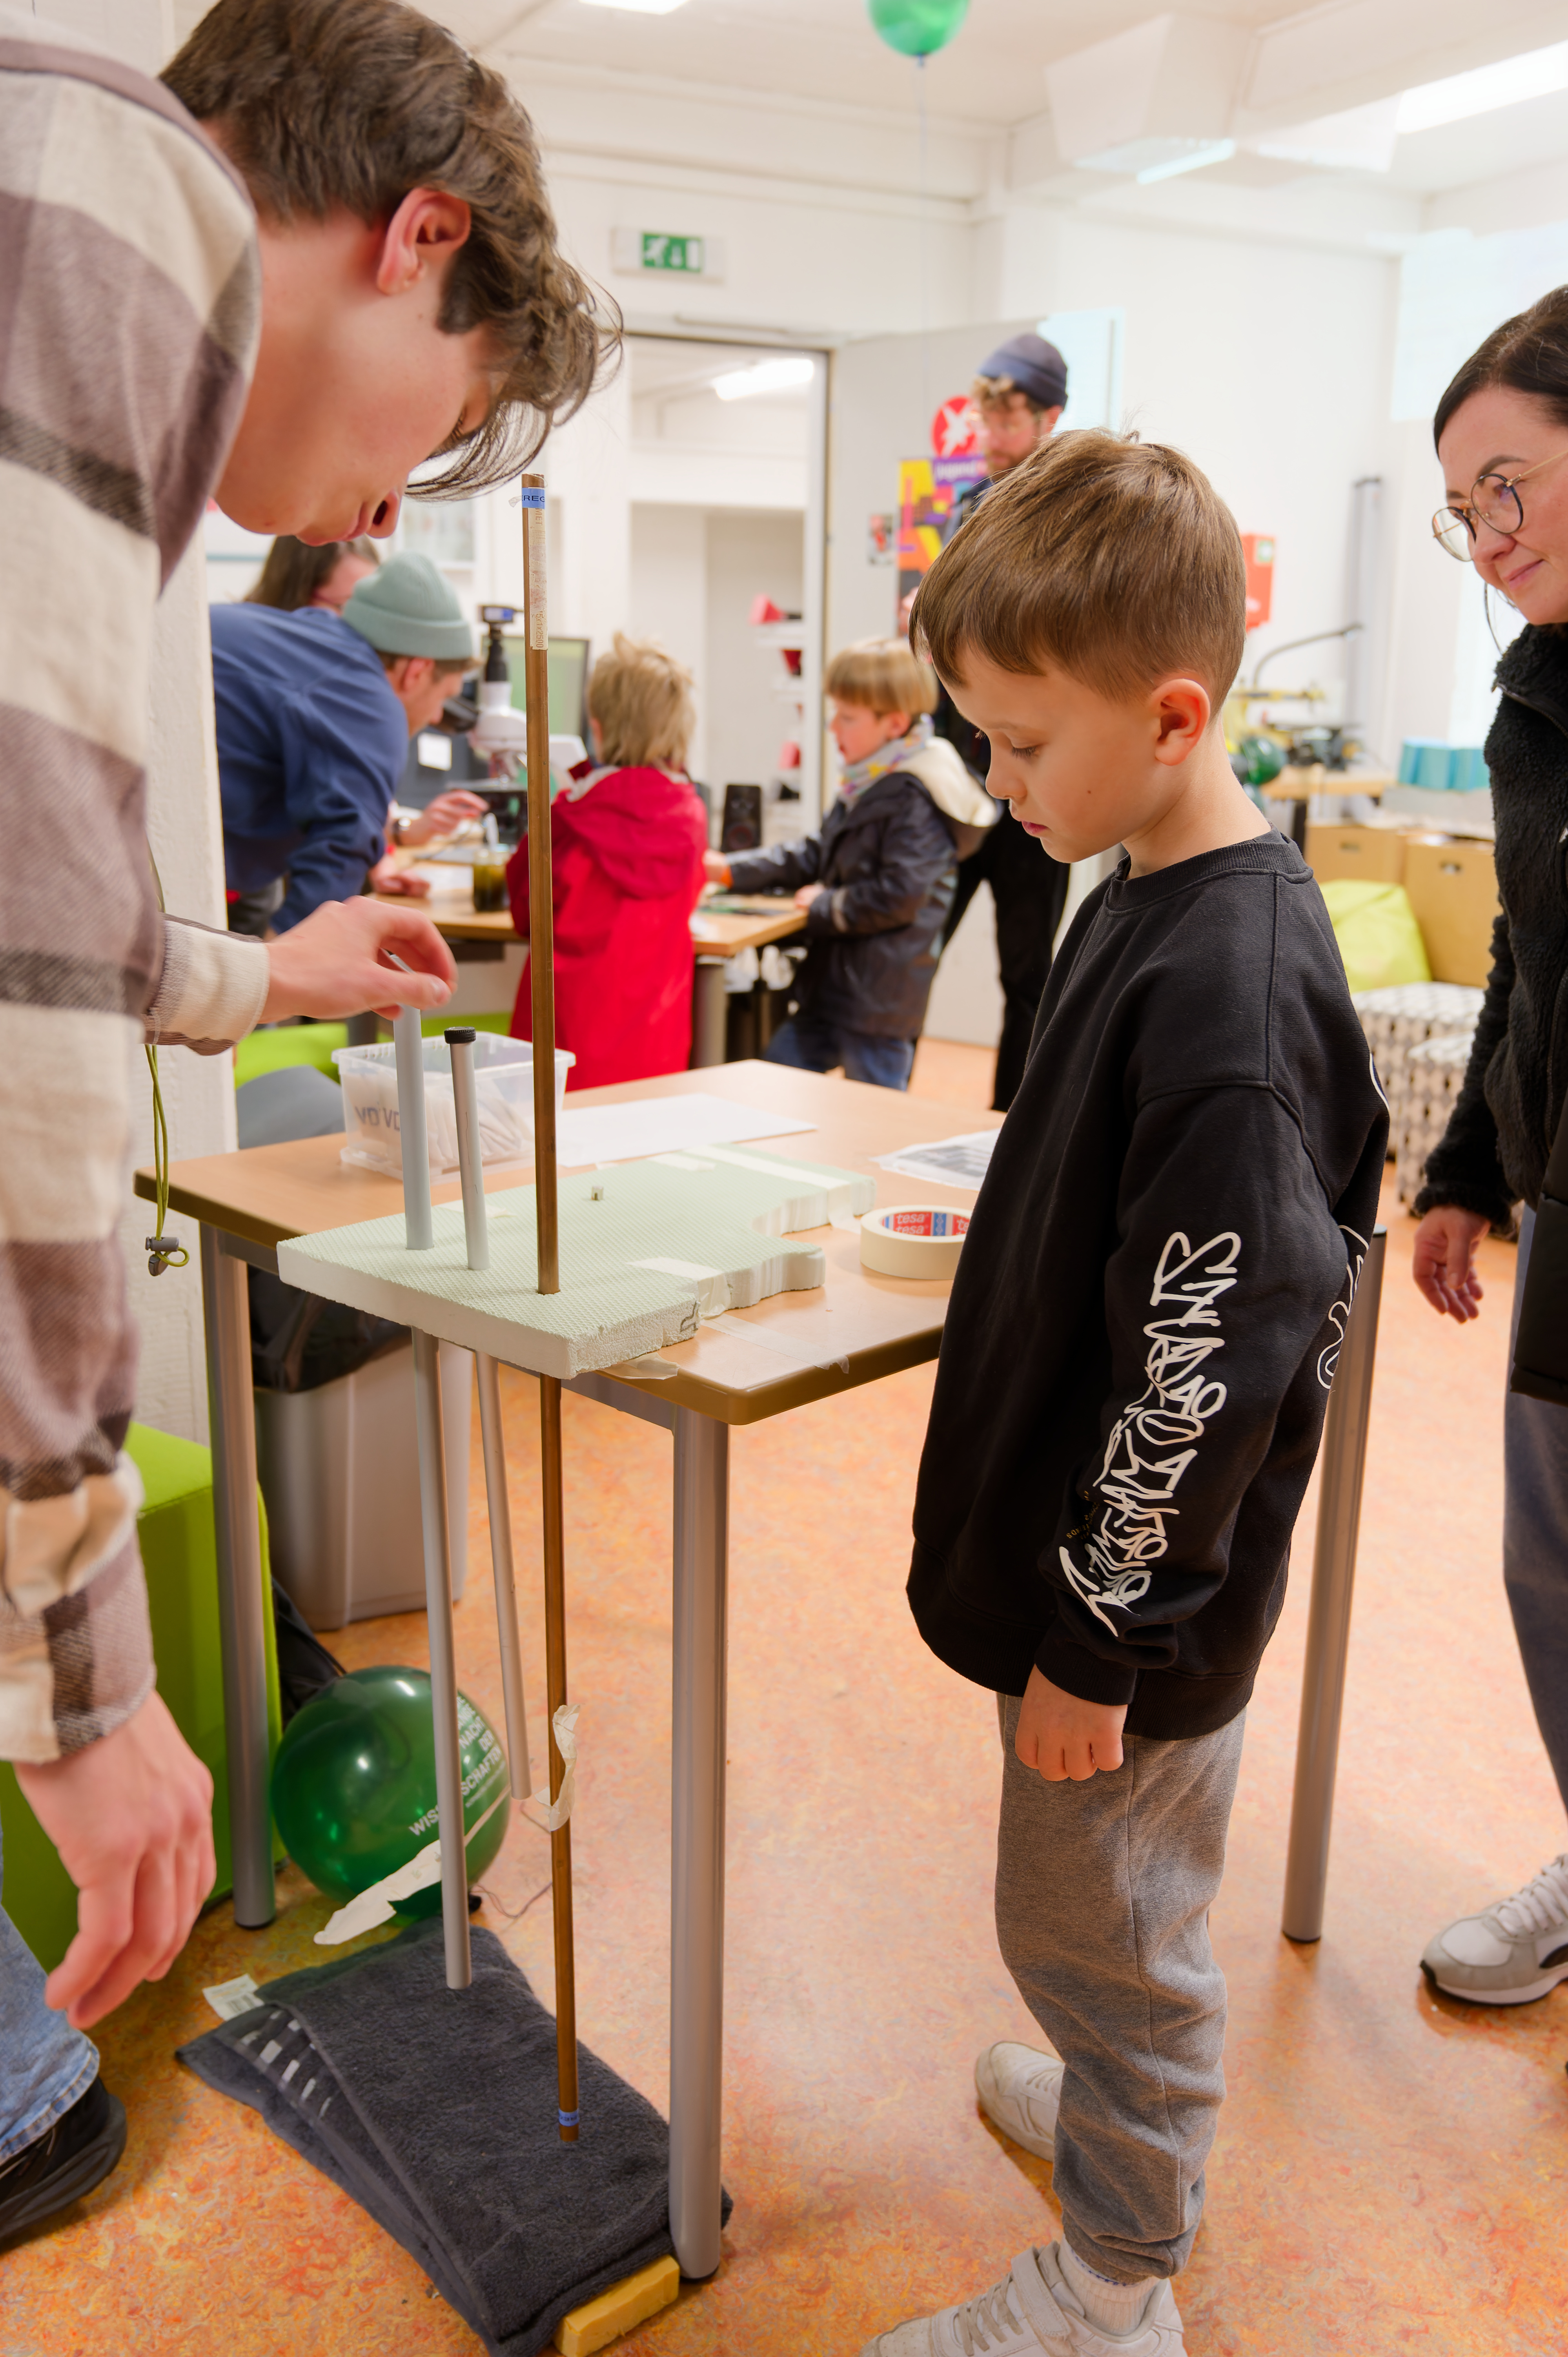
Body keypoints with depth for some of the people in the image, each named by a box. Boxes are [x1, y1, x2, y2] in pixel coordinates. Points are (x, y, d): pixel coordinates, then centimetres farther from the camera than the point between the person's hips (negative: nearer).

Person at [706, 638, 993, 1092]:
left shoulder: (916, 799, -18)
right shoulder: (865, 786, 12)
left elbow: (898, 897, -25)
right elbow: (816, 856, 21)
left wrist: (823, 905, -11)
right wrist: (733, 870, 13)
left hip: (881, 1002, -10)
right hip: (834, 988, 10)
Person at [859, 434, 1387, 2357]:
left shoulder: (1223, 989, -27)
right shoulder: (1149, 897, 3)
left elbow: (1213, 1365, -25)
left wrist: (1104, 1637, -18)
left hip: (1135, 1604, -9)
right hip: (1080, 1553, 9)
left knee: (1096, 1926, 11)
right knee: (1105, 1923, 27)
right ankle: (1119, 2103, 51)